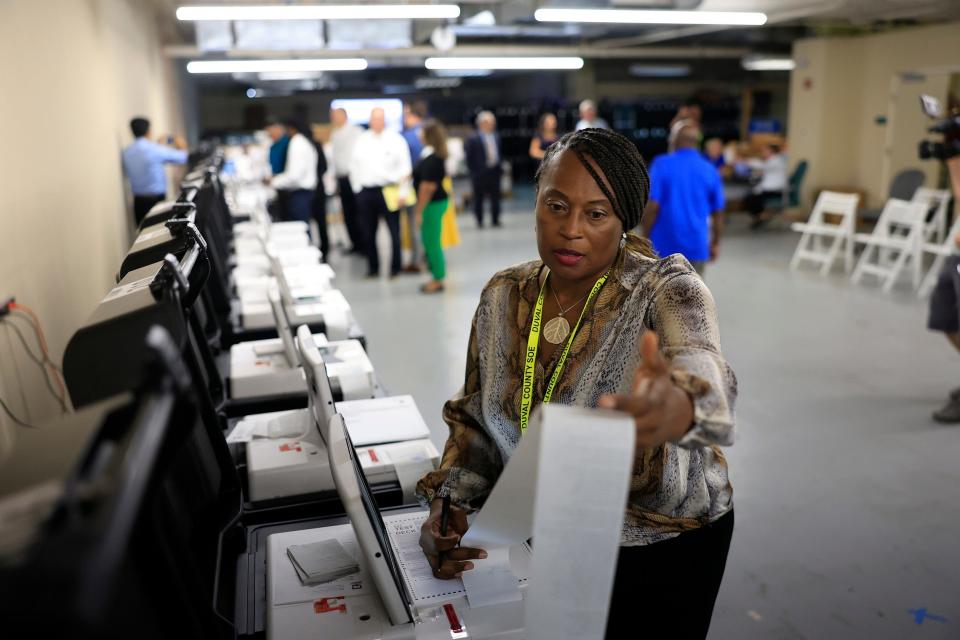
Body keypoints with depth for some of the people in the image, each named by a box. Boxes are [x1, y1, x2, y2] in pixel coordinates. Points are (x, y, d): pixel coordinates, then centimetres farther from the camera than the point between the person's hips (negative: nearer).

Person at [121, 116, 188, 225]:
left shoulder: (126, 152, 2)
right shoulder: (155, 149, -13)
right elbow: (182, 157, -3)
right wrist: (181, 147, 21)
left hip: (138, 201, 5)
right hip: (156, 199, -5)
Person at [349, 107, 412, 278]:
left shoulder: (396, 139, -2)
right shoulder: (361, 140, 10)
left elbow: (405, 168, -5)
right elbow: (354, 166, 14)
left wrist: (402, 193, -10)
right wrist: (357, 188, 8)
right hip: (365, 191, 4)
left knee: (394, 230, 2)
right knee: (368, 233, 8)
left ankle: (395, 267, 14)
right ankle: (373, 267, 20)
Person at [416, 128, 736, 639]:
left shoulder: (668, 289, -19)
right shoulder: (503, 296, -6)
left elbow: (703, 378, -40)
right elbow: (477, 418, 3)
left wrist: (673, 406, -64)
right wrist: (449, 502, -14)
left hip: (664, 546, -3)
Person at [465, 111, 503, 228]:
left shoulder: (496, 137, 10)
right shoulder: (473, 139, -6)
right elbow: (470, 158, -6)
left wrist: (500, 167, 7)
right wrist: (474, 173, -10)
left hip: (494, 171, 4)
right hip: (480, 173, -4)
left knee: (495, 197, 7)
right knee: (479, 198, 4)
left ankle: (496, 220, 16)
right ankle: (479, 221, 14)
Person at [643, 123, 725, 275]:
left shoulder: (662, 165, -7)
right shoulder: (710, 170, 4)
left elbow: (652, 206, -13)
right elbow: (718, 213, 8)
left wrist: (646, 237, -2)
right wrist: (715, 243, 20)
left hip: (664, 246, -2)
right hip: (696, 247, 2)